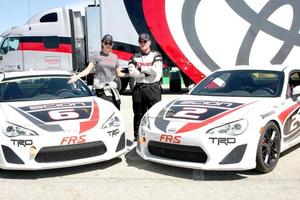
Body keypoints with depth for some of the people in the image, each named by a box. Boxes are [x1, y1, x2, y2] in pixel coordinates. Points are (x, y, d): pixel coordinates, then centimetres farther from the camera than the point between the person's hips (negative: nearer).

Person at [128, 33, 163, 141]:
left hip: (153, 88, -3)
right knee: (138, 114, 9)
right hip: (138, 88, 3)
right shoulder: (135, 57, 12)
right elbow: (131, 72, -4)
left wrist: (141, 68, -5)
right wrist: (147, 73, -10)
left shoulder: (156, 55, 4)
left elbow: (155, 70, -13)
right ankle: (137, 137, 19)